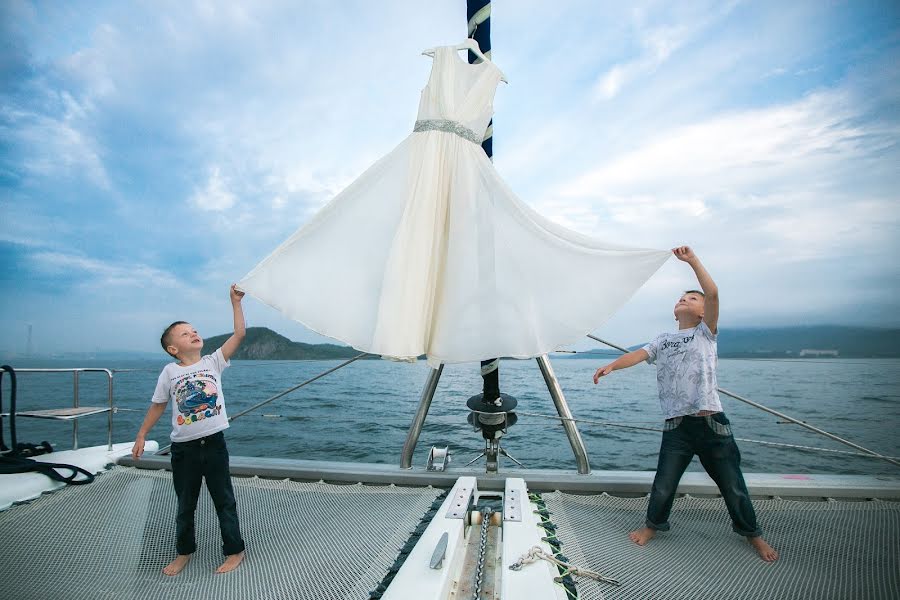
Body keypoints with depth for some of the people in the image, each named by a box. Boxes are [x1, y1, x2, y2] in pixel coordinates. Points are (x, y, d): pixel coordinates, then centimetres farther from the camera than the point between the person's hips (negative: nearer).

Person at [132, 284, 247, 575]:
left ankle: (234, 550, 24)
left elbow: (239, 334, -9)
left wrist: (236, 301, -11)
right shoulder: (169, 372, -2)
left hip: (214, 443, -1)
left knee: (224, 501, 9)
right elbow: (157, 406, 9)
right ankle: (184, 551, 40)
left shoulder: (213, 361, -2)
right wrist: (141, 436, 10)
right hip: (183, 448, 1)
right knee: (185, 505, 19)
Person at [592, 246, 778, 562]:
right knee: (663, 486, 5)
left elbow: (713, 293, -8)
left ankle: (752, 533, 36)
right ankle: (654, 524, 30)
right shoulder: (662, 340, 15)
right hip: (676, 426, 2)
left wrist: (692, 260, -8)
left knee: (732, 486, 11)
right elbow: (638, 355, -1)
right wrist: (611, 366, -19)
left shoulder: (706, 333, 6)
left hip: (711, 421, -2)